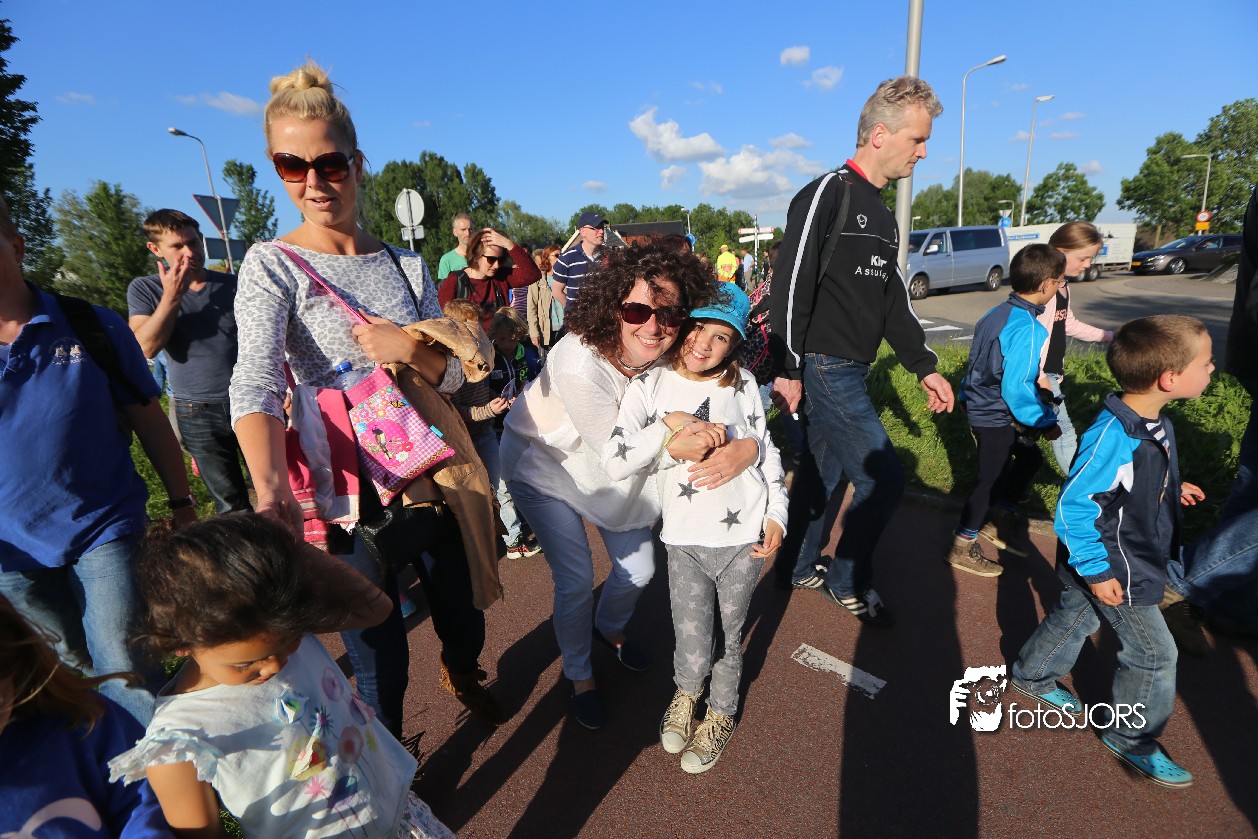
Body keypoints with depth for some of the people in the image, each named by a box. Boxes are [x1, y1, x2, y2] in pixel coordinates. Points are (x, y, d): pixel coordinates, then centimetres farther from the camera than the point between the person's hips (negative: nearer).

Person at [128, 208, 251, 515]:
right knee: (230, 504, 7)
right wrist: (172, 296, -15)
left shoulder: (231, 284, 4)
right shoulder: (144, 289, 2)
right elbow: (146, 348, -12)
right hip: (199, 414, 0)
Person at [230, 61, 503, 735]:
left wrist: (407, 349, -17)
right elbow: (255, 383, -24)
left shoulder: (407, 264, 4)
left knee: (464, 619, 21)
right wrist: (272, 489, -42)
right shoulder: (273, 265, -8)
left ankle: (463, 678, 56)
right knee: (380, 662, 8)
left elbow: (454, 374, 5)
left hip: (437, 478, 4)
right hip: (354, 498, -4)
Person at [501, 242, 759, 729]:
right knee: (576, 580, -4)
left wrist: (746, 448, -45)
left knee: (639, 569, 10)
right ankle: (579, 675, 29)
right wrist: (669, 442, -48)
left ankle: (608, 629, 47)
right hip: (543, 463, -4)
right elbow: (611, 448, -32)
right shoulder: (579, 360, -38)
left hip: (610, 466, 5)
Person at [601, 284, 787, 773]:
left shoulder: (743, 384, 0)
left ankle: (721, 715, 46)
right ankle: (686, 692, 38)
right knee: (692, 650, 0)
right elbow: (615, 464, -18)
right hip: (685, 539, -1)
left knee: (728, 638, 15)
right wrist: (672, 423, -25)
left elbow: (765, 449, 11)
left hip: (744, 535, 2)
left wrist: (777, 514, 5)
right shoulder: (651, 387, -7)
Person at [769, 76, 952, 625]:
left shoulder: (880, 213, 18)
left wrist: (924, 366, 17)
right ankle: (848, 581, 16)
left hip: (848, 372, 9)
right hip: (824, 370, -9)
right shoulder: (828, 194, -11)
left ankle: (798, 568, 33)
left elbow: (892, 298, 19)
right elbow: (791, 286, -18)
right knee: (883, 478, -4)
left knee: (823, 472, 16)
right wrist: (787, 370, -20)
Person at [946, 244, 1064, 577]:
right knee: (991, 480, 3)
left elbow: (979, 363, 14)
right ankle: (961, 549, 15)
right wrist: (1046, 423, -14)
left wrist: (968, 399, 25)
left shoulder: (997, 314, 3)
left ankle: (996, 520, 34)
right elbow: (1017, 390, -27)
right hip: (998, 419, -9)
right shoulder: (1029, 331, -25)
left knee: (1029, 457, 24)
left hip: (981, 409, 9)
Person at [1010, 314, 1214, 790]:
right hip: (1116, 571, -9)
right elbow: (1074, 504, -30)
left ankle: (1032, 677, 46)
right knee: (1153, 651, 6)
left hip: (1135, 557, 9)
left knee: (1075, 618, 25)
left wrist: (1172, 489, 10)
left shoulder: (1151, 422, -4)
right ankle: (1131, 736, 28)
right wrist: (1095, 572, -24)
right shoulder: (1114, 437, -34)